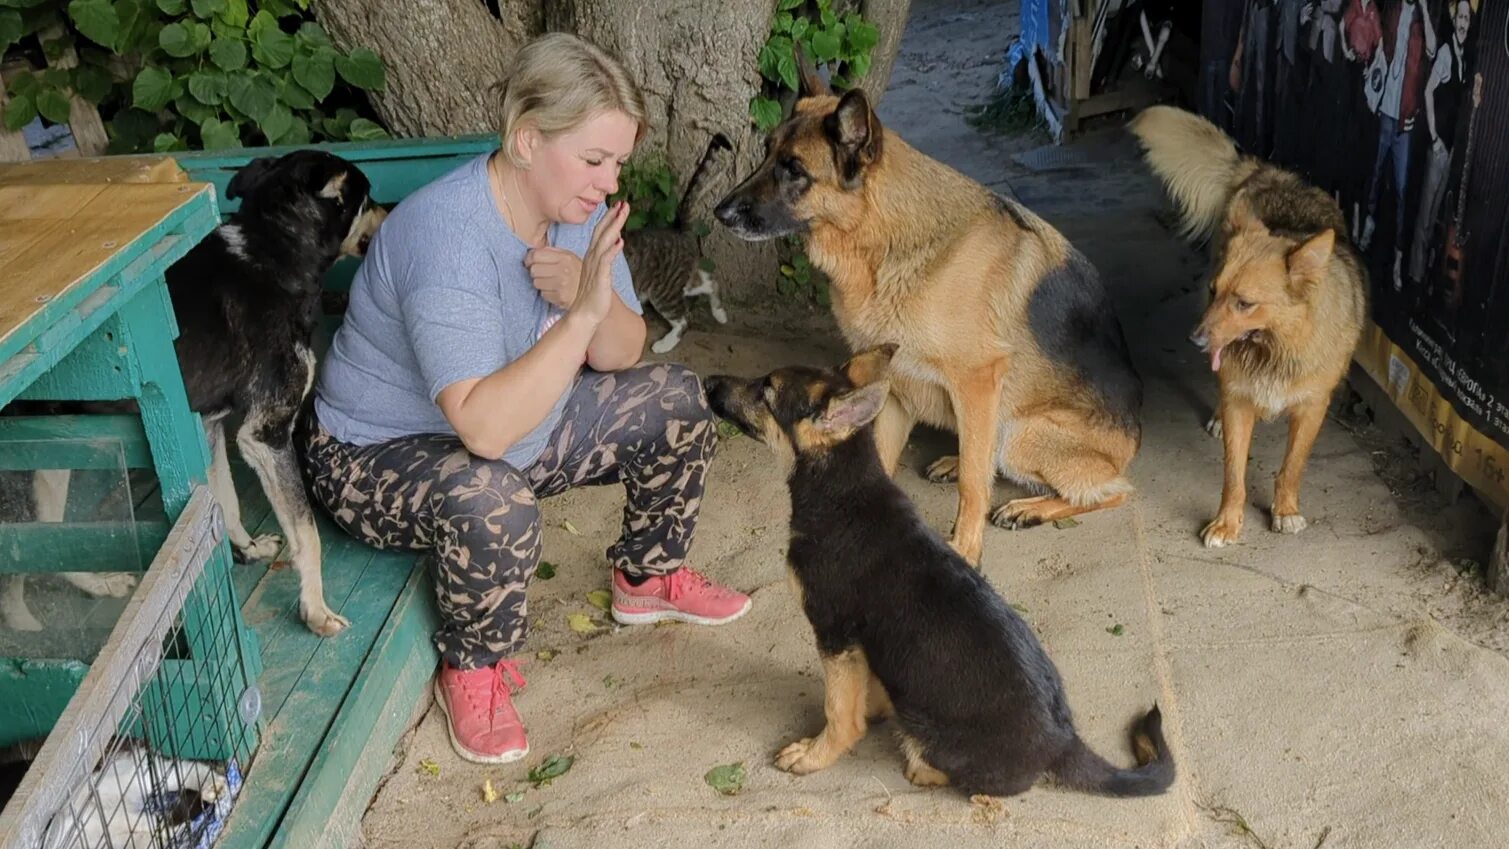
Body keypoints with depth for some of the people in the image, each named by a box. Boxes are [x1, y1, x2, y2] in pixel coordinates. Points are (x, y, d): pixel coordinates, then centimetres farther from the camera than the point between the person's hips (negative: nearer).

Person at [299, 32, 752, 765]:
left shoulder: (579, 208, -9)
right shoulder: (449, 236, -34)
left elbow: (621, 356, -5)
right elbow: (484, 429, -42)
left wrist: (591, 299, -27)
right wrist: (582, 315, -44)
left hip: (519, 424, 8)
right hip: (378, 456, -8)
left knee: (675, 400, 1)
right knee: (490, 502, -40)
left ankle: (647, 578, 23)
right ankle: (471, 671, -10)